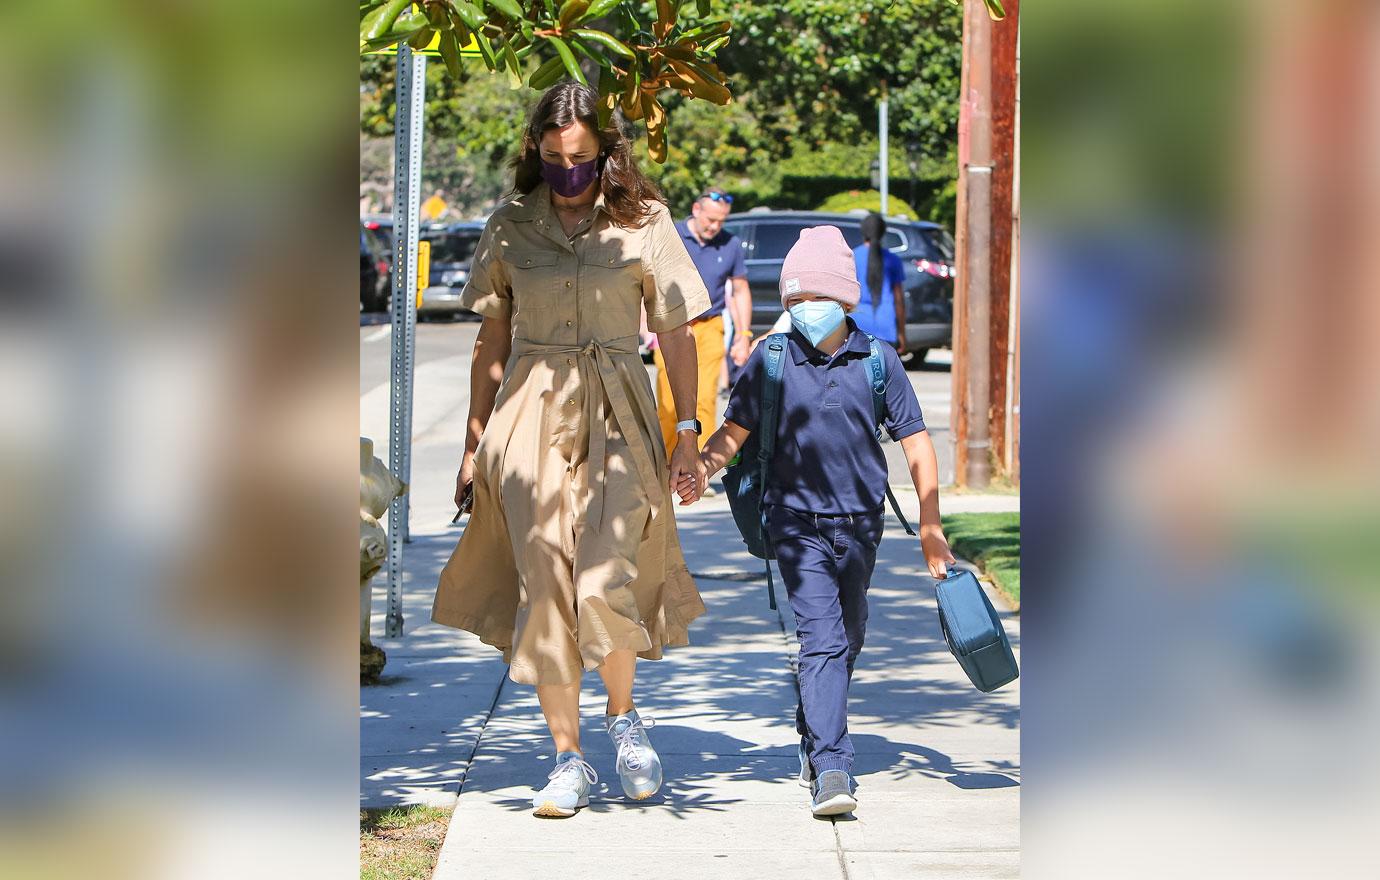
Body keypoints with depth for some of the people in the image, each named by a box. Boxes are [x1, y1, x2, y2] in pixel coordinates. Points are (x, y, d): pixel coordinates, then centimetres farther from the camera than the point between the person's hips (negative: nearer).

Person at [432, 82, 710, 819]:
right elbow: (493, 340, 13)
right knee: (544, 586, -2)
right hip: (530, 416, 2)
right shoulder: (510, 228, 7)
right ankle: (568, 759, 7)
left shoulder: (643, 223, 2)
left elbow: (677, 334, 4)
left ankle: (623, 715, 14)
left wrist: (688, 438, -1)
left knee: (605, 583, -14)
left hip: (616, 416, -2)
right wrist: (475, 444, 12)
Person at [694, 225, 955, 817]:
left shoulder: (878, 361, 0)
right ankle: (831, 770, -21)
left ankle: (812, 740, 40)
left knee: (847, 640, 17)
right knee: (822, 639, -15)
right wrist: (700, 466, -24)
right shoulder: (771, 359, -3)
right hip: (798, 520, -3)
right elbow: (735, 432, -2)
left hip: (860, 522, 3)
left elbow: (915, 440, 4)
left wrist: (930, 526, 1)